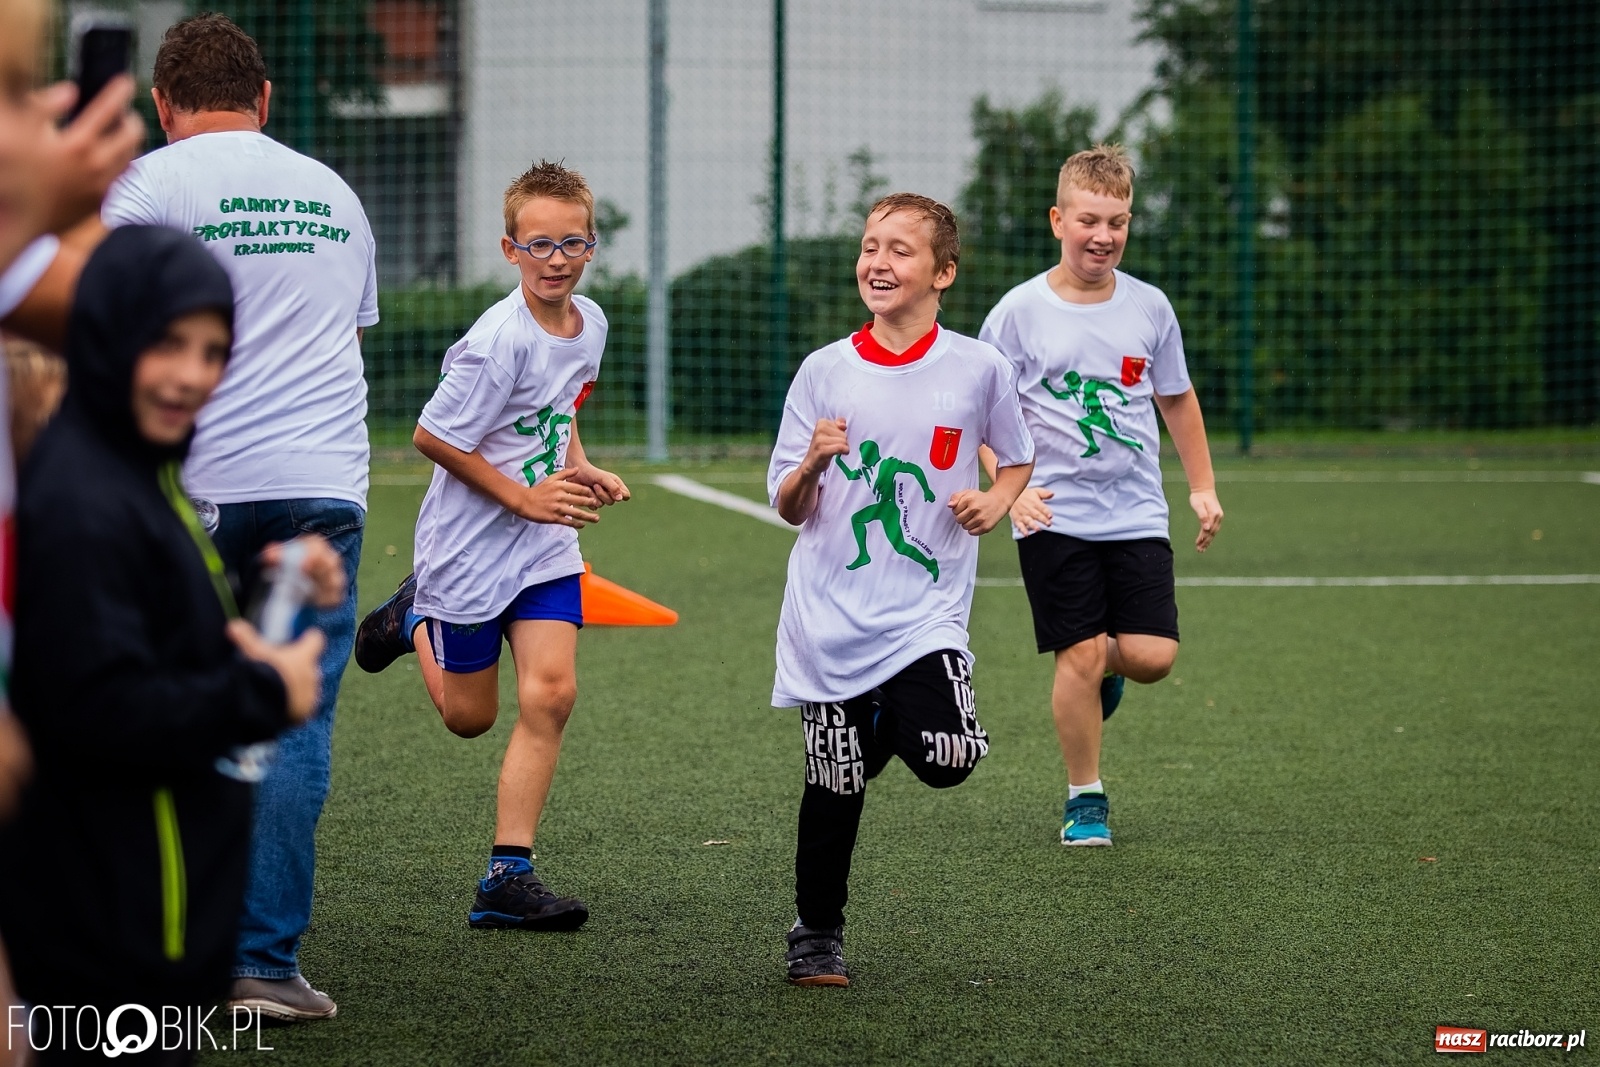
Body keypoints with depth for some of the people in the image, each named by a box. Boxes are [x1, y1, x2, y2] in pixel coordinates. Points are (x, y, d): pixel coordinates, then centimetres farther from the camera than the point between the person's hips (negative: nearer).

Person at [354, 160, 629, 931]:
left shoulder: (590, 323, 1)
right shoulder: (499, 340, -23)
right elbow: (433, 437, -17)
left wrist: (580, 470, 3)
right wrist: (524, 497, -17)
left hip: (545, 548, 5)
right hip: (470, 545, -5)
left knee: (550, 693, -11)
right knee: (469, 716, 9)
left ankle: (510, 874, -6)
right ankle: (417, 618, 40)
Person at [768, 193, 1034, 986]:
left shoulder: (977, 369, 0)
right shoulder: (825, 371, 1)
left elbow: (1019, 460, 17)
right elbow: (789, 508, 3)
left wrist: (995, 504, -4)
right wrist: (813, 464, -18)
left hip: (927, 613, -1)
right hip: (831, 617, 1)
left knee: (947, 761, -20)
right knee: (835, 784, 4)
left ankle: (901, 724, 16)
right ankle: (816, 933, 23)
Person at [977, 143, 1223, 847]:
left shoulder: (1149, 307, 5)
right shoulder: (1020, 312, -5)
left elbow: (1177, 399, 19)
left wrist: (1203, 488, 17)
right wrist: (1012, 490, -13)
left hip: (1138, 516, 3)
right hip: (1055, 518, -3)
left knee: (1153, 657, -7)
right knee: (1078, 656, -6)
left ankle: (1102, 666, 29)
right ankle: (1085, 798, 12)